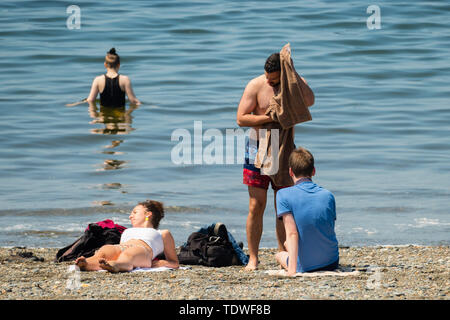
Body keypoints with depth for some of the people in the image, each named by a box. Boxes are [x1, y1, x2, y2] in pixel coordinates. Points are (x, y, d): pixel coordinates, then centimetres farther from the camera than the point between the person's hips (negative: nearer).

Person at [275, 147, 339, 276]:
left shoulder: (284, 195, -13)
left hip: (305, 267, -4)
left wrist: (292, 270, -28)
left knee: (280, 255, 31)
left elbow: (292, 233, -23)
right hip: (332, 263, 4)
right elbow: (329, 231, 9)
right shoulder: (328, 196, -2)